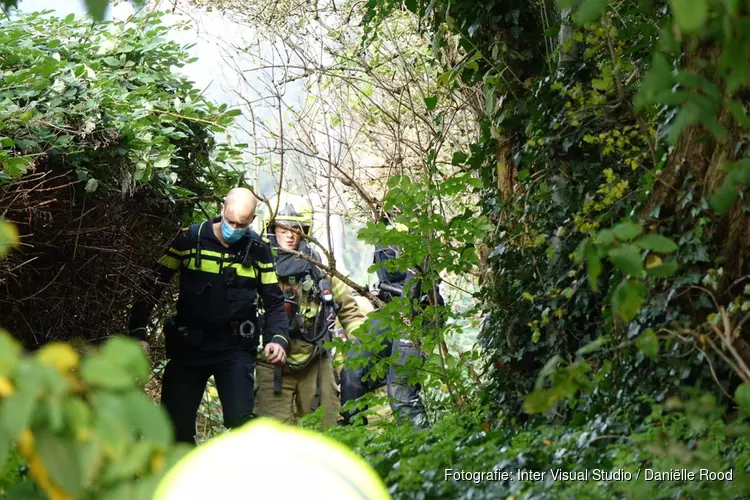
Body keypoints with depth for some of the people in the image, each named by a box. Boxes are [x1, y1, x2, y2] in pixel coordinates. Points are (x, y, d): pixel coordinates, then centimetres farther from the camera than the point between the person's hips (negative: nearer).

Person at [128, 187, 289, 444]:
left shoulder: (258, 250, 0)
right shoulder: (190, 239, -5)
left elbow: (274, 302, 6)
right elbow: (152, 286, -2)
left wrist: (279, 338, -12)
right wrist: (138, 333, -12)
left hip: (236, 348, 0)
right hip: (189, 346, 0)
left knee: (240, 419, -16)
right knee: (176, 423, 1)